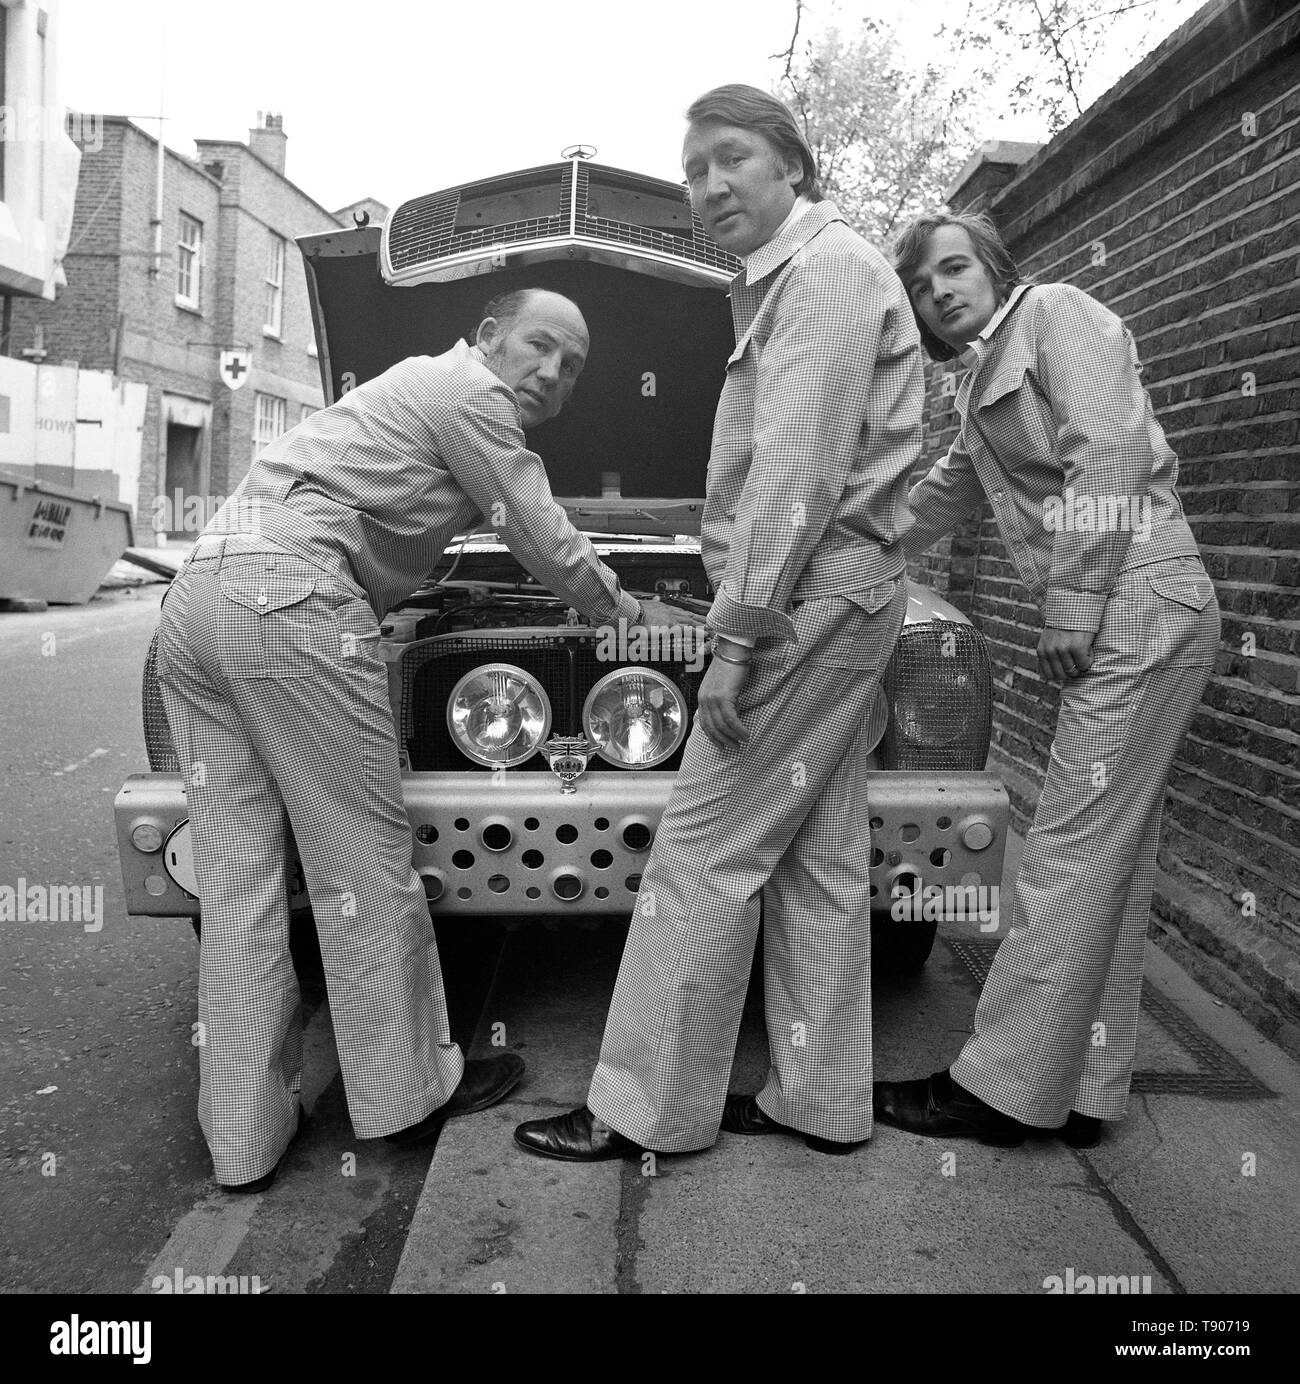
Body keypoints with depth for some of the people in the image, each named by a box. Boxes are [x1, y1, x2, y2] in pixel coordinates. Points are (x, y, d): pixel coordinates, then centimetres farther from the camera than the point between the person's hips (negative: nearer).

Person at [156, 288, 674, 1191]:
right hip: (288, 597, -10)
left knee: (238, 879, 7)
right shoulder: (471, 391, 3)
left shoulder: (422, 389, 33)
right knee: (363, 867, 1)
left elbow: (528, 530, 44)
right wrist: (627, 611, 24)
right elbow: (549, 548, 7)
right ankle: (408, 1092, 15)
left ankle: (243, 1139, 14)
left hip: (194, 597, 10)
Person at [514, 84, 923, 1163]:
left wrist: (736, 634, -22)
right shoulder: (783, 280, 23)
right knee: (817, 858, 11)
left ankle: (649, 1110, 5)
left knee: (703, 855, -6)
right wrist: (748, 616, 17)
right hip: (837, 598, 10)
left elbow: (796, 469, -20)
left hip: (808, 598, -10)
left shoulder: (825, 269, -10)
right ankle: (823, 1101, 20)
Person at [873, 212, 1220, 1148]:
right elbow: (938, 502, 38)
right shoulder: (982, 389, 26)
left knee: (1073, 854, -8)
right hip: (1124, 621, 9)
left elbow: (1110, 448, -13)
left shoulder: (1055, 310, 1)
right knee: (1112, 861, 9)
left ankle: (1002, 1090, -1)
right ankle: (1083, 1093, 16)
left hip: (1142, 602, -9)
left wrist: (1074, 598, -18)